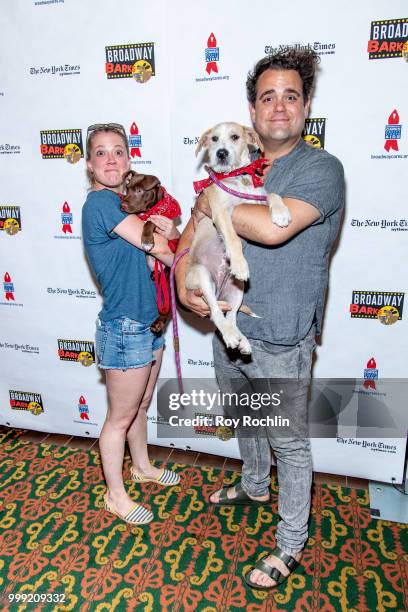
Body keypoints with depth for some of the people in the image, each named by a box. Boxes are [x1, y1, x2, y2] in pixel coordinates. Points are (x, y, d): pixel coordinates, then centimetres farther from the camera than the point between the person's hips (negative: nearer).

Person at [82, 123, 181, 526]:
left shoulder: (128, 203, 8)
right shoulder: (99, 202, -19)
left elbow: (164, 241, 5)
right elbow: (162, 251, -22)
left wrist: (172, 231, -16)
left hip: (149, 322, 9)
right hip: (124, 329, -8)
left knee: (141, 405, 25)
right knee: (121, 416, 10)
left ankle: (142, 467, 48)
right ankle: (115, 495, 32)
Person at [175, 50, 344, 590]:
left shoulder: (322, 168, -13)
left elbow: (272, 227, -31)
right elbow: (193, 231, 11)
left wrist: (213, 204, -13)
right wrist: (184, 284, -7)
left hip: (279, 342, -7)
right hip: (228, 327, 7)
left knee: (288, 442, 10)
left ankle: (291, 545, 33)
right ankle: (254, 486, 55)